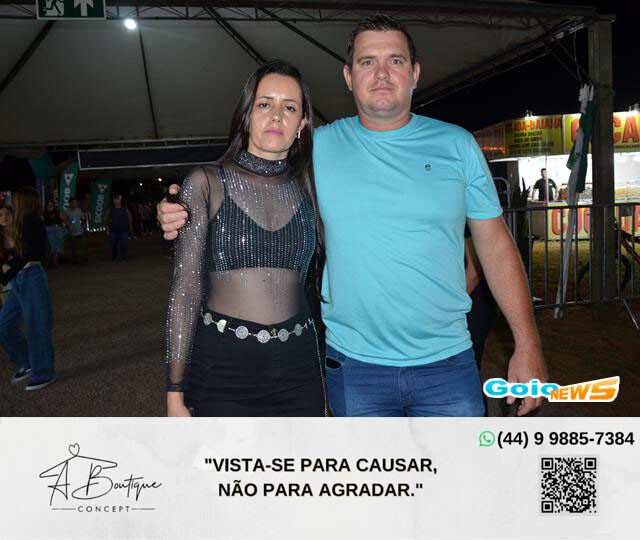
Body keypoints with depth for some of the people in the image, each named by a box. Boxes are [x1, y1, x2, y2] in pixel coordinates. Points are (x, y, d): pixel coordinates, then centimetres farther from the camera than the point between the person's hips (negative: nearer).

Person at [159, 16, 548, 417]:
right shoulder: (318, 147, 1)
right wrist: (184, 214, -14)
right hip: (353, 365, 0)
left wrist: (528, 346, 0)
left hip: (448, 363, 1)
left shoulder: (457, 145, 2)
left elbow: (496, 246, 3)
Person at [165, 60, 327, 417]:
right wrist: (175, 392, -6)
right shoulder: (207, 183, -2)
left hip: (298, 370, 3)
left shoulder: (307, 186, 6)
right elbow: (186, 288, -5)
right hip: (222, 367, -2)